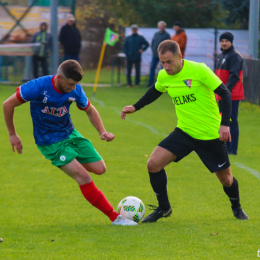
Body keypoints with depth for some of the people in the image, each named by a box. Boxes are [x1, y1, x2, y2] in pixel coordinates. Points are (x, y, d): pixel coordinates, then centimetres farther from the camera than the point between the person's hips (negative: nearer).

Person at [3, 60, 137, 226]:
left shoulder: (75, 90, -10)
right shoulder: (38, 87, -25)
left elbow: (90, 110, 10)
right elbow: (8, 104, -14)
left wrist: (102, 131, -6)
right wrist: (12, 134, -6)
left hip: (70, 134, 6)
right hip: (50, 142, -6)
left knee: (99, 169, -3)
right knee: (83, 177, -17)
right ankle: (115, 217, -11)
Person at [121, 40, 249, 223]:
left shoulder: (199, 70, -19)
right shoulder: (163, 76, -3)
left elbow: (225, 93, -16)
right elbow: (155, 91, 22)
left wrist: (225, 124, -24)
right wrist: (135, 107, 16)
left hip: (210, 135, -4)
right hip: (184, 132, 4)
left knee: (226, 179, 7)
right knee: (153, 164, -11)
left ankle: (237, 208, 40)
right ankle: (163, 208, 8)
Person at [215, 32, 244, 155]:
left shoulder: (235, 56, -11)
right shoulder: (220, 56, 17)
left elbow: (234, 75, -20)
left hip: (232, 95, -9)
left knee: (231, 121, -8)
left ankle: (233, 149, -6)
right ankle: (226, 146, 20)